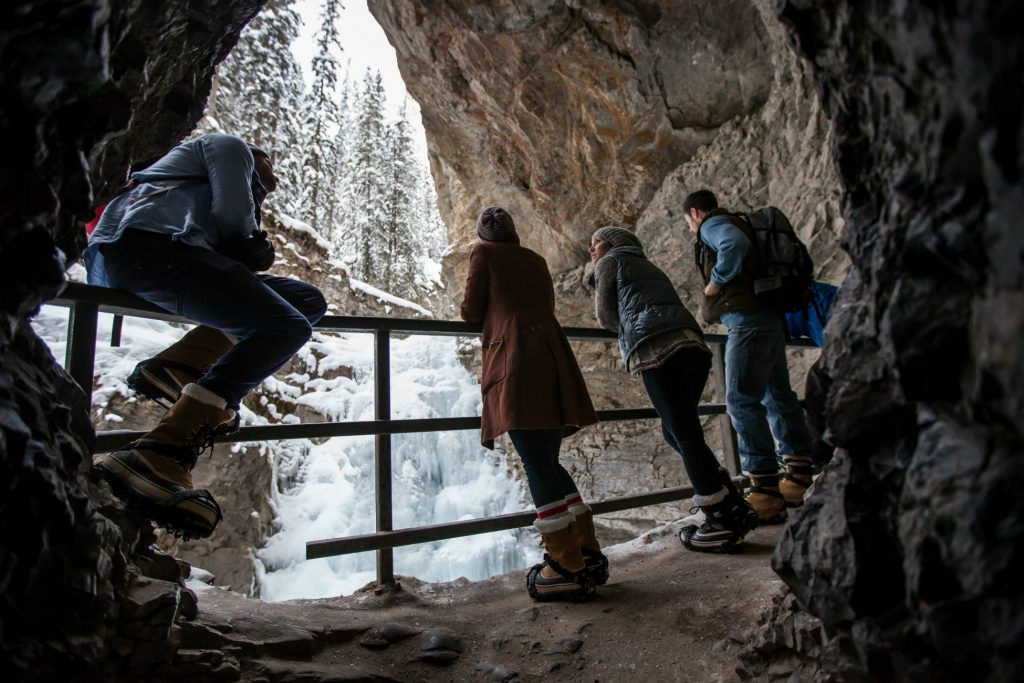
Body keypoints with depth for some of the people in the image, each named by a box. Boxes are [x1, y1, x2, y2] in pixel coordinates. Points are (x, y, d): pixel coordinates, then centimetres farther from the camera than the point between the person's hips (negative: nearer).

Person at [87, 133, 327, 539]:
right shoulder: (231, 146, 18)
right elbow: (232, 217, -1)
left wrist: (254, 250, 7)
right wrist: (252, 246, 16)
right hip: (150, 242, -8)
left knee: (307, 300, 4)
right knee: (286, 326, -25)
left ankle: (182, 368, -15)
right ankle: (157, 456, -37)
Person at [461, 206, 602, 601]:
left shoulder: (484, 253, 10)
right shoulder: (536, 260, 25)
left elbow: (472, 312, 7)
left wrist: (473, 312, 30)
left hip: (516, 360, -6)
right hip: (553, 358, 7)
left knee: (538, 467, -7)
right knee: (549, 464, 13)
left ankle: (568, 567, -6)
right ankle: (589, 556, 15)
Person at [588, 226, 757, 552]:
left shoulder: (610, 262, 17)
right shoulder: (651, 268, 37)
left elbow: (606, 317, 13)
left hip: (658, 351, -8)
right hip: (694, 345, 8)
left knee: (686, 436, -4)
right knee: (675, 431, 16)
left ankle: (722, 523, 1)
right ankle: (734, 506, 16)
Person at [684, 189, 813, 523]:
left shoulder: (712, 224, -2)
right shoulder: (737, 224, 27)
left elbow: (735, 244, -24)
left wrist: (715, 283, -13)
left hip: (749, 319, -10)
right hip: (771, 317, 10)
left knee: (742, 400, -11)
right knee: (778, 395, 14)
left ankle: (766, 492, -11)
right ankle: (800, 477, 21)